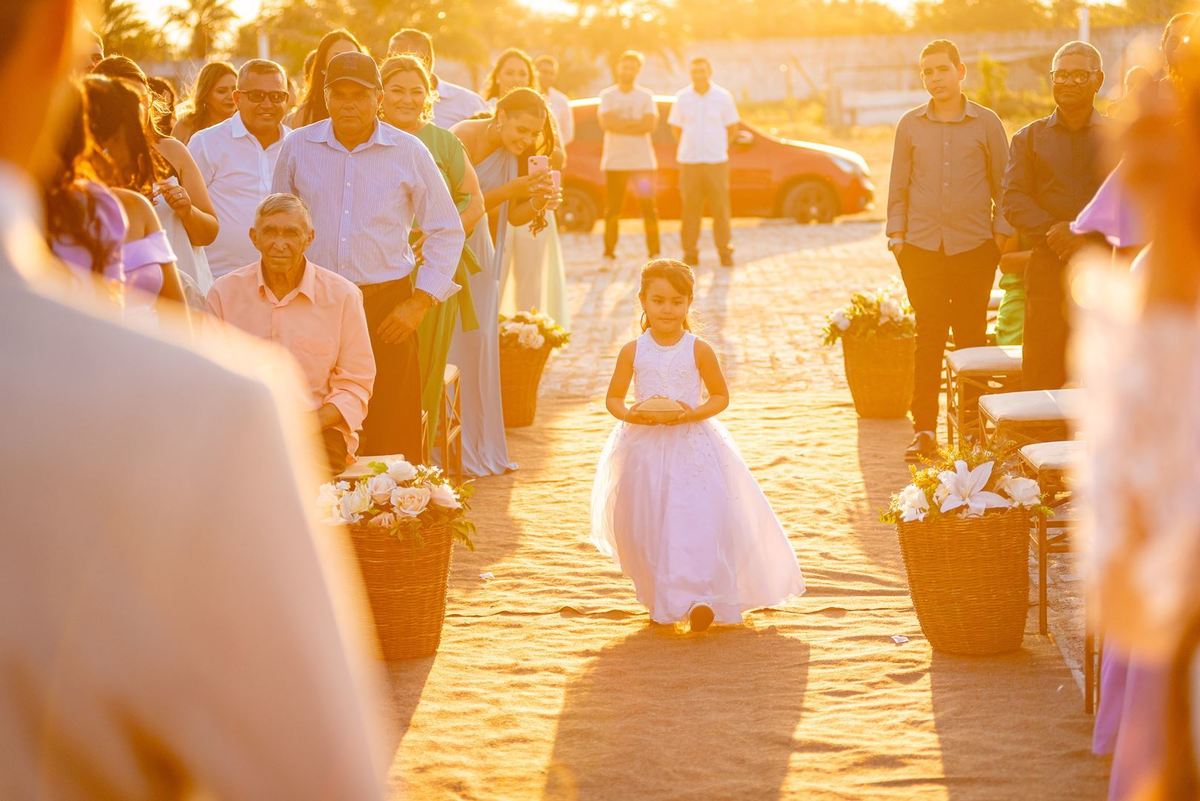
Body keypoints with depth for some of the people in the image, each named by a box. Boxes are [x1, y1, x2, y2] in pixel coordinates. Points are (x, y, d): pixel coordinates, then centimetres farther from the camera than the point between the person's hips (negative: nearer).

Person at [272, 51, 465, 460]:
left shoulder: (408, 153, 2)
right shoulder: (297, 148, 5)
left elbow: (447, 231, 6)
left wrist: (420, 302, -1)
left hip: (387, 307, -1)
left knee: (391, 437, -2)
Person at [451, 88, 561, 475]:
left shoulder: (515, 153, 2)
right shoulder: (465, 138, -19)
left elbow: (514, 217, 2)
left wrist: (538, 203, -18)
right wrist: (513, 188, -30)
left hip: (482, 256, 7)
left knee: (481, 345, 7)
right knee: (455, 346, -7)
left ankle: (481, 451, 15)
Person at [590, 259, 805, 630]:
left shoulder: (698, 350, -3)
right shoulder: (633, 351, 0)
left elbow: (721, 396, 4)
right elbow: (613, 398, 6)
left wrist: (695, 413, -15)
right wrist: (629, 414, -16)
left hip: (692, 447, -2)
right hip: (645, 449, 2)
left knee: (697, 519, -13)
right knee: (649, 525, 5)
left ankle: (700, 598, -11)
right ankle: (661, 600, 19)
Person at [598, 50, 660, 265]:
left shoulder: (646, 96, 6)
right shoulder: (607, 95, 6)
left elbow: (650, 124, -8)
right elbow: (606, 123, -9)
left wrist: (620, 124, -10)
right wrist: (635, 124, -9)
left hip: (642, 160, 0)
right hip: (614, 160, 0)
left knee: (648, 209, -1)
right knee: (612, 211, 1)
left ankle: (654, 253, 5)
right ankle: (609, 254, 6)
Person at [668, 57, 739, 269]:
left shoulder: (723, 96, 2)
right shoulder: (682, 98, 4)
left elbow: (732, 128, 11)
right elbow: (675, 128, 13)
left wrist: (719, 147, 12)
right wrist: (690, 148, 11)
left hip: (717, 162, -1)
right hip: (689, 162, 1)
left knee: (721, 209, -2)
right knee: (690, 210, 0)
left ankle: (725, 252, 5)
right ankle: (690, 253, 7)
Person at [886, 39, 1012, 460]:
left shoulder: (986, 123, 3)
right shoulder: (910, 125, 7)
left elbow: (1003, 183, 8)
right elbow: (898, 185, 11)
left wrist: (1002, 232, 1)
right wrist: (896, 233, 4)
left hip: (974, 247, -1)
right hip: (921, 247, 1)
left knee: (971, 338, 2)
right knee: (928, 338, 1)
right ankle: (924, 429, 5)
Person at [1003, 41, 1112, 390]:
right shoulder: (1029, 138, 14)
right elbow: (1014, 200, 3)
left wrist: (1088, 233, -17)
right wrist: (1051, 232, -15)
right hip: (1048, 266, 1)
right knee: (1040, 370, -3)